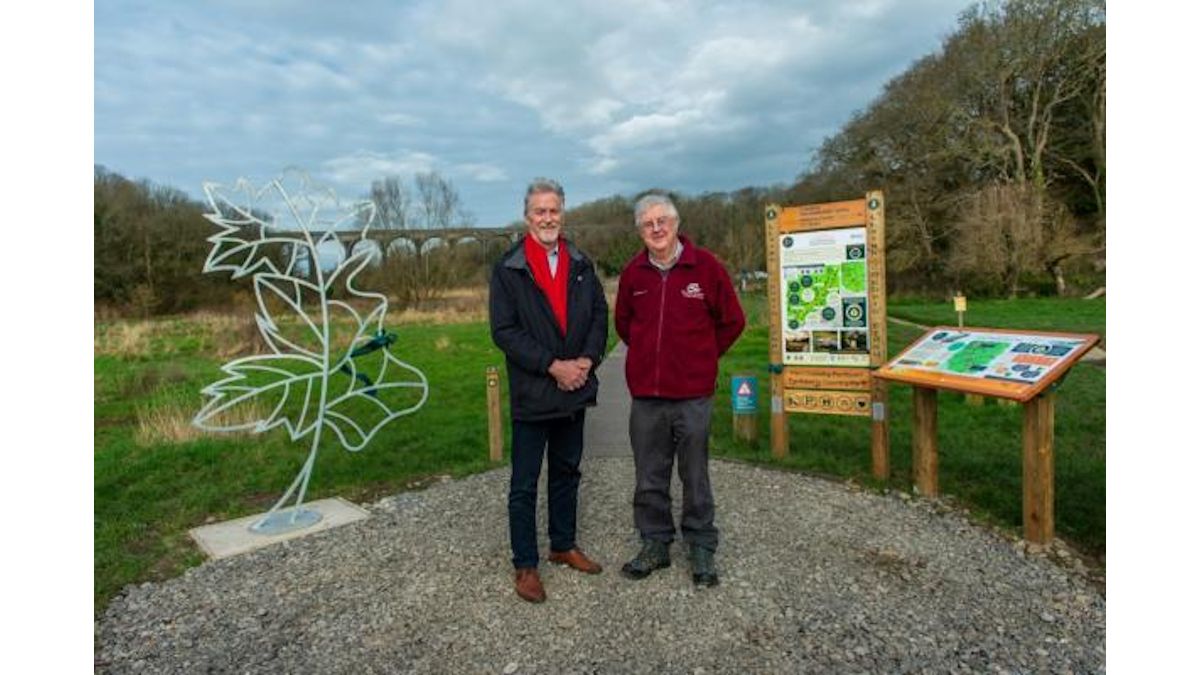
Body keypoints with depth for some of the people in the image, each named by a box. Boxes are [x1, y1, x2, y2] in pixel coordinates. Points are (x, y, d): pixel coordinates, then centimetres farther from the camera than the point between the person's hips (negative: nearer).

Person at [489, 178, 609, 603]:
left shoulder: (581, 265, 8)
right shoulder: (508, 270, -6)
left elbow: (600, 315, 8)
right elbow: (503, 330, -12)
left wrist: (587, 359, -9)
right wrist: (552, 366, -18)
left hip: (575, 389, 5)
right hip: (532, 392, -5)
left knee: (567, 472, 18)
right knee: (524, 484, 5)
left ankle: (564, 546, 36)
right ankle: (525, 565, 20)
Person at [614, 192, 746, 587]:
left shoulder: (706, 266, -5)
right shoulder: (633, 273, 3)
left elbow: (732, 321, 4)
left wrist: (700, 358, 9)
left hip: (693, 392, -3)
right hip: (645, 392, 3)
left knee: (695, 476, 8)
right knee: (649, 477, 12)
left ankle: (701, 548, 26)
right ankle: (655, 543, 29)